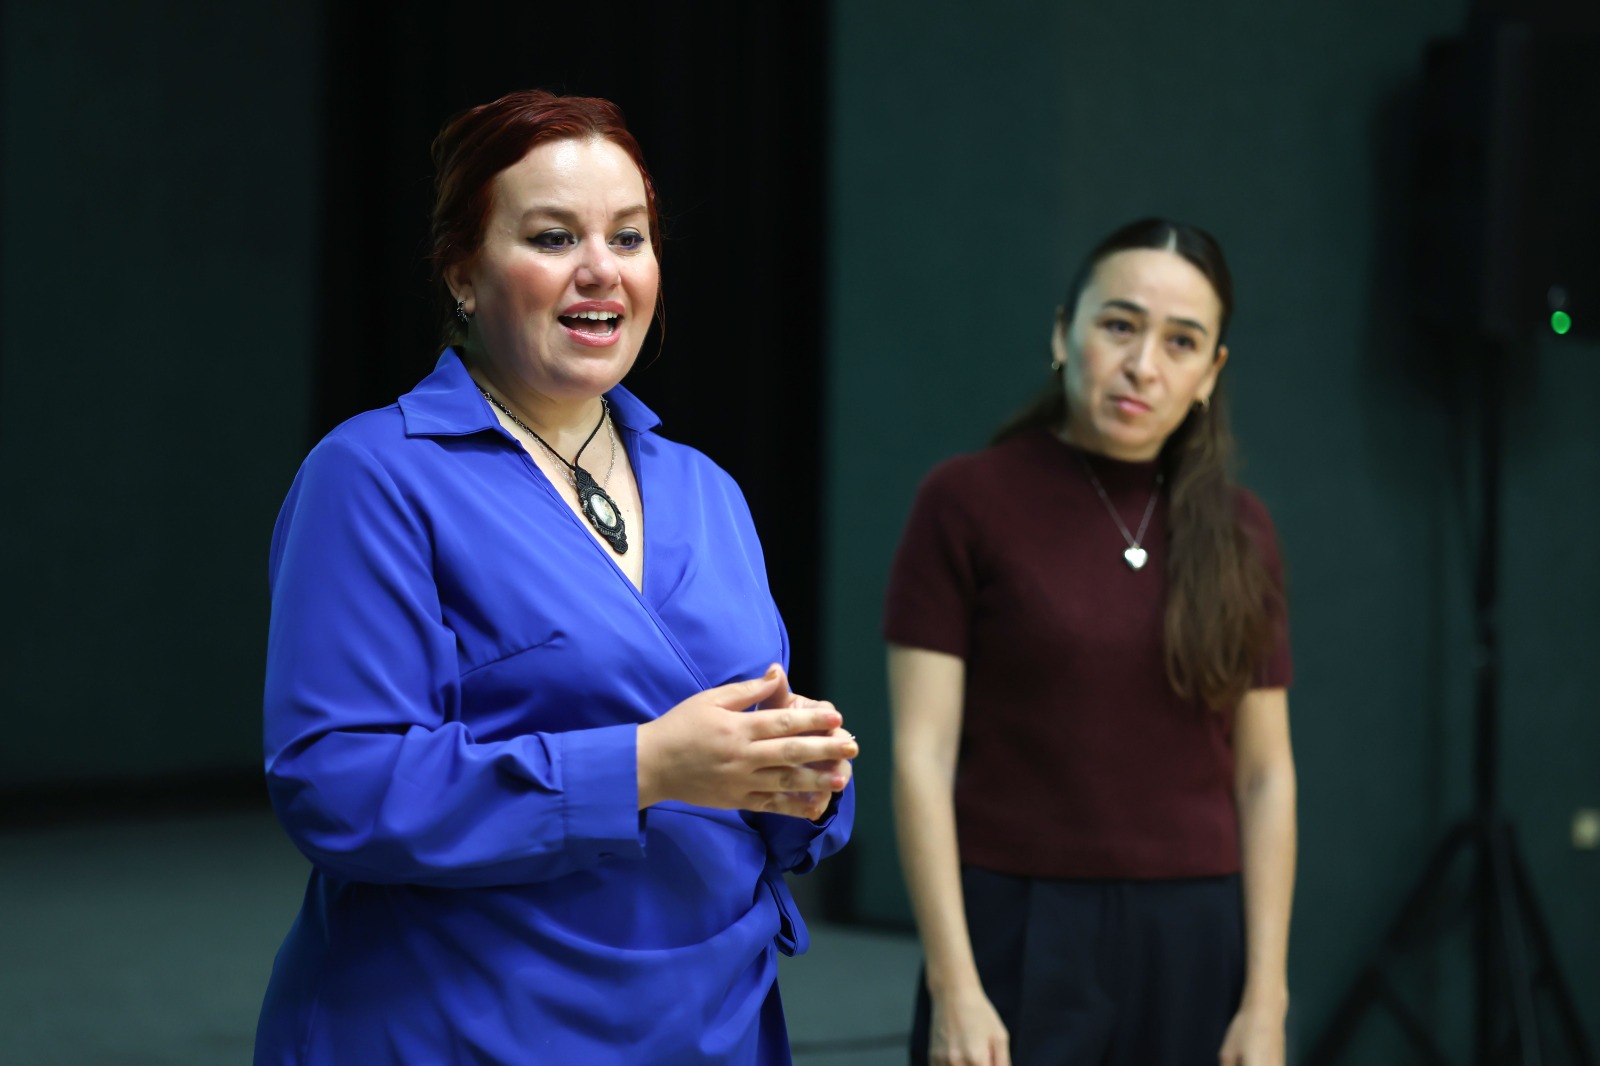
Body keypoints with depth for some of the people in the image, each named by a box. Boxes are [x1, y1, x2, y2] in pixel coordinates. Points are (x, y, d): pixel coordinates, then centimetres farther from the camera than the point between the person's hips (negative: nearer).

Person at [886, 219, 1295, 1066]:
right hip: (1018, 941, -4)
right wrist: (954, 987, -14)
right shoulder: (968, 504, -5)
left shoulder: (1238, 533, 7)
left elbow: (1265, 775, 8)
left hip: (1192, 948, 4)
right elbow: (923, 757, -8)